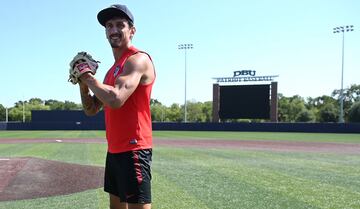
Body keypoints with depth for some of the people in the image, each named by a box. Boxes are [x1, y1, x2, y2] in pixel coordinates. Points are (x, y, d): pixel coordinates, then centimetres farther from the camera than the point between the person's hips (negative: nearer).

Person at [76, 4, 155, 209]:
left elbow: (116, 99, -27)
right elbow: (91, 109, 18)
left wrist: (89, 78, -10)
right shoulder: (113, 69, 17)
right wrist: (83, 83, 1)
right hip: (114, 150, 10)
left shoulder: (138, 59, -12)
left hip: (133, 150, -10)